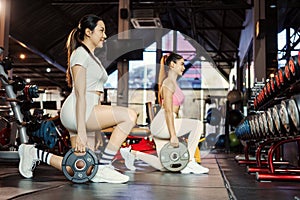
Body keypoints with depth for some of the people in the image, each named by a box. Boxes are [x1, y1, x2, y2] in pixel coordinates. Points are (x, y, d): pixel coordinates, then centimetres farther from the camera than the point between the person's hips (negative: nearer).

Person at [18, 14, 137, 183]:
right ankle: (103, 168, -18)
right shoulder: (80, 54, -5)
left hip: (88, 114, 10)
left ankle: (34, 153, 20)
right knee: (130, 115, -23)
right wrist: (81, 131, -21)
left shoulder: (92, 57, 25)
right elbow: (80, 94, -15)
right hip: (76, 112, -10)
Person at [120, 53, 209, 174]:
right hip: (161, 124, -10)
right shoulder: (169, 83, -9)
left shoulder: (173, 83, 21)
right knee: (197, 124, -19)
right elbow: (168, 110, -18)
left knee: (163, 167, 11)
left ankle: (132, 153, 18)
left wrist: (177, 133, 24)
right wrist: (173, 135, -21)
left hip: (164, 127, 10)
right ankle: (190, 162, -15)